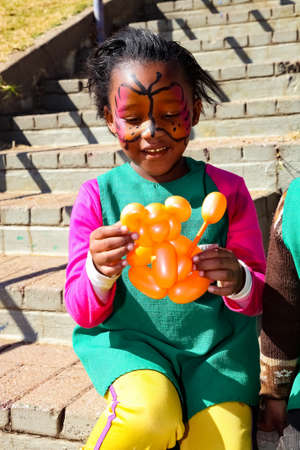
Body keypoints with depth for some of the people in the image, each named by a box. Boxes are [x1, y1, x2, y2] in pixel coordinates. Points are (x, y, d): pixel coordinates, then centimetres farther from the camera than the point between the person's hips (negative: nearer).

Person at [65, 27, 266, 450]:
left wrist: (238, 283, -22)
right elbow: (83, 311, -3)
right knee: (148, 415, -28)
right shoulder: (99, 196, -3)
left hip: (215, 343, 1)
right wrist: (100, 273, -25)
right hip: (127, 339, 0)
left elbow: (258, 298, 3)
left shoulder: (226, 189, -1)